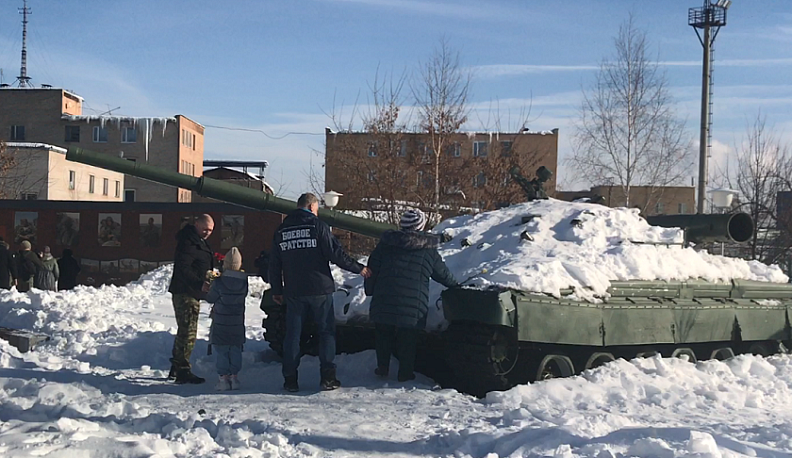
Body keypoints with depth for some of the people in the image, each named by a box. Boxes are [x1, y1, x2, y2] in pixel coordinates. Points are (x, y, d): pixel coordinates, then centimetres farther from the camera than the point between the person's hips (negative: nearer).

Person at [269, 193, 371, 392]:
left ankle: (290, 379, 7)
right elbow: (336, 253, -10)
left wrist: (276, 290, 21)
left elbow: (274, 264, 13)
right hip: (319, 289, -4)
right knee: (327, 331, 6)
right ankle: (327, 377, 2)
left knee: (292, 334, 9)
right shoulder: (317, 225, -6)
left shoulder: (281, 230, 9)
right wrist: (358, 268, 1)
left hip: (293, 292, 4)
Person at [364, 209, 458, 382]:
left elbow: (372, 269, 6)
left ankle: (382, 368, 23)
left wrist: (370, 290, 20)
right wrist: (456, 285, 33)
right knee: (408, 340, 9)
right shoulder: (429, 251, 1)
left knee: (383, 336, 17)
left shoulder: (385, 244, 3)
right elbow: (443, 274, 14)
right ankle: (405, 373, 14)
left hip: (383, 302, 2)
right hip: (413, 306, -1)